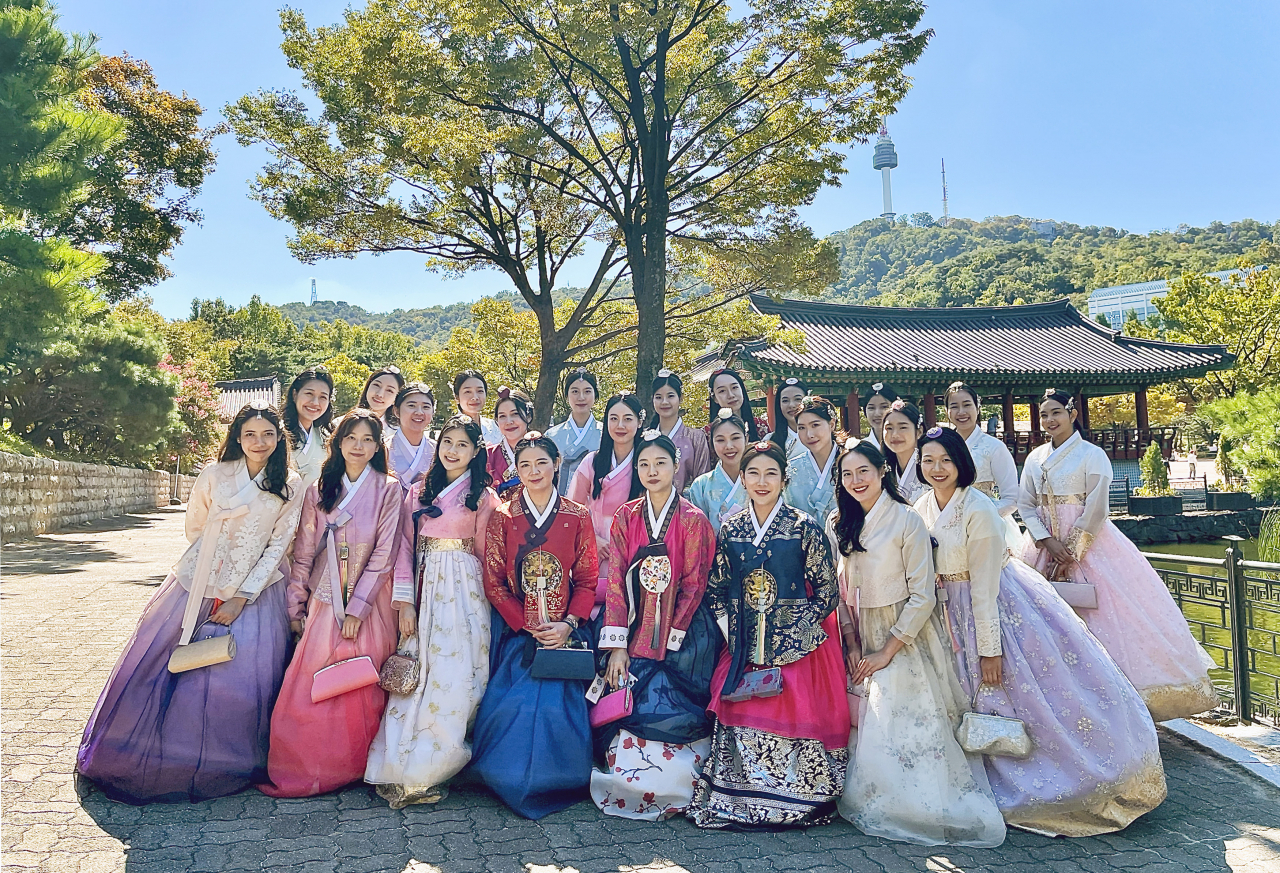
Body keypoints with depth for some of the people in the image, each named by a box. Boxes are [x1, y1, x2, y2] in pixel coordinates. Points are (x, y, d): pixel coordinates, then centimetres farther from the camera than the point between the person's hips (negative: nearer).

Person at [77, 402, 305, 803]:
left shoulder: (291, 487, -2)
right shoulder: (214, 475, -1)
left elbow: (277, 547, -4)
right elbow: (194, 529, 12)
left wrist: (241, 599, -10)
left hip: (253, 592, -1)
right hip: (197, 585, 1)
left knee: (242, 679, -8)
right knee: (152, 664, 5)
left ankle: (227, 767, 16)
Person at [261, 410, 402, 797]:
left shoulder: (388, 490, -2)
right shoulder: (319, 491, 7)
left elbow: (384, 553, -7)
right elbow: (304, 552, 7)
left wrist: (358, 606, -12)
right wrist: (295, 606, 4)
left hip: (369, 602, -2)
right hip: (325, 600, 2)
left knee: (362, 689, 0)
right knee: (310, 688, -3)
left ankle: (354, 770, 16)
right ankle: (303, 770, 13)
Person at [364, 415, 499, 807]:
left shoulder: (483, 496, 4)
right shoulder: (418, 491, 12)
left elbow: (484, 554, 4)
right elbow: (405, 547, 6)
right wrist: (405, 602, -1)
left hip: (462, 594, -3)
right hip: (421, 590, 3)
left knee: (453, 678, -6)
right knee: (412, 678, 0)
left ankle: (428, 769, 3)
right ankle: (403, 766, 7)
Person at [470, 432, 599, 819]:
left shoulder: (578, 517, 5)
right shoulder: (503, 517, 5)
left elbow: (587, 581, 5)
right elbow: (494, 583, 0)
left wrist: (568, 624, -12)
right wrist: (531, 627, -10)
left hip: (565, 633, 0)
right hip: (515, 634, 0)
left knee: (559, 707, -15)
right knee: (514, 706, -16)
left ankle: (556, 784, 11)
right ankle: (514, 783, 11)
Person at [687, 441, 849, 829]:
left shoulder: (804, 528, -2)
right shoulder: (730, 530, 8)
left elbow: (827, 592, -3)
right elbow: (715, 589, 13)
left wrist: (791, 637, -8)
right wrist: (730, 630, 1)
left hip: (796, 646, -3)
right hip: (743, 647, 3)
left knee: (793, 717, -10)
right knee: (740, 722, -5)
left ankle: (789, 805, 7)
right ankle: (739, 803, 11)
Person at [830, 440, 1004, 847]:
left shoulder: (906, 521, -14)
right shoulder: (838, 525, 4)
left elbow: (922, 596, -15)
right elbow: (839, 591, 8)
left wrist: (887, 651, -15)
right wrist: (851, 643, -3)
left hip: (905, 636, -5)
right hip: (860, 638, 5)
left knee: (906, 728, -8)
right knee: (865, 728, 5)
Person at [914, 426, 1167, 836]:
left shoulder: (978, 510, -21)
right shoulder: (920, 511, -1)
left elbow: (984, 586, -21)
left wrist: (990, 647, -19)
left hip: (1003, 606, -6)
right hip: (958, 615, 6)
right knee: (986, 699, 15)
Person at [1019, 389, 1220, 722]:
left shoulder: (1091, 455, -4)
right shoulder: (1034, 459, 10)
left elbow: (1096, 510, -9)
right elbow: (1025, 506, 7)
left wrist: (1072, 551, -12)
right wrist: (1048, 541, -8)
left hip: (1089, 544, -4)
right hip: (1046, 546, 4)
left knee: (1100, 615, -8)